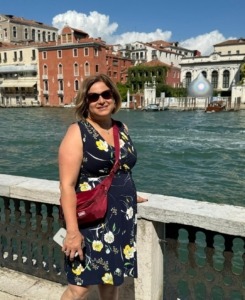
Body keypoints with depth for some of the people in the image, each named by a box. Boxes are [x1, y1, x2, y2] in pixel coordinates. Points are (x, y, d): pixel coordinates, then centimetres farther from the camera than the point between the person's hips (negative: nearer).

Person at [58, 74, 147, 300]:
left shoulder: (122, 129, 7)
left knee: (113, 278, 18)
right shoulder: (77, 132, -12)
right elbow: (67, 185, -17)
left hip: (122, 218, 6)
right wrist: (72, 230, -22)